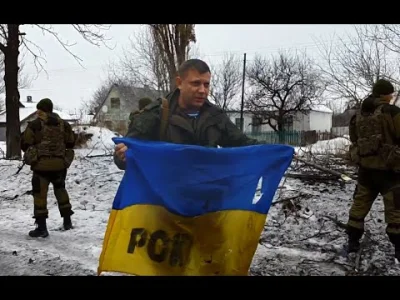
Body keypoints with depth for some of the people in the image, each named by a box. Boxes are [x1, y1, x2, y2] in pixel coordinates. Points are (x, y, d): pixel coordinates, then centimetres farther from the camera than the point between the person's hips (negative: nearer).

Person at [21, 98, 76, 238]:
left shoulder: (35, 124, -10)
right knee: (60, 190, 23)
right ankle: (67, 221, 27)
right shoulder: (63, 124, 3)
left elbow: (25, 143, -5)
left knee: (40, 194, 3)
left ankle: (41, 228, 2)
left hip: (41, 164, -4)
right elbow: (71, 142, 11)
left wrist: (33, 151, 16)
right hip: (59, 164, 5)